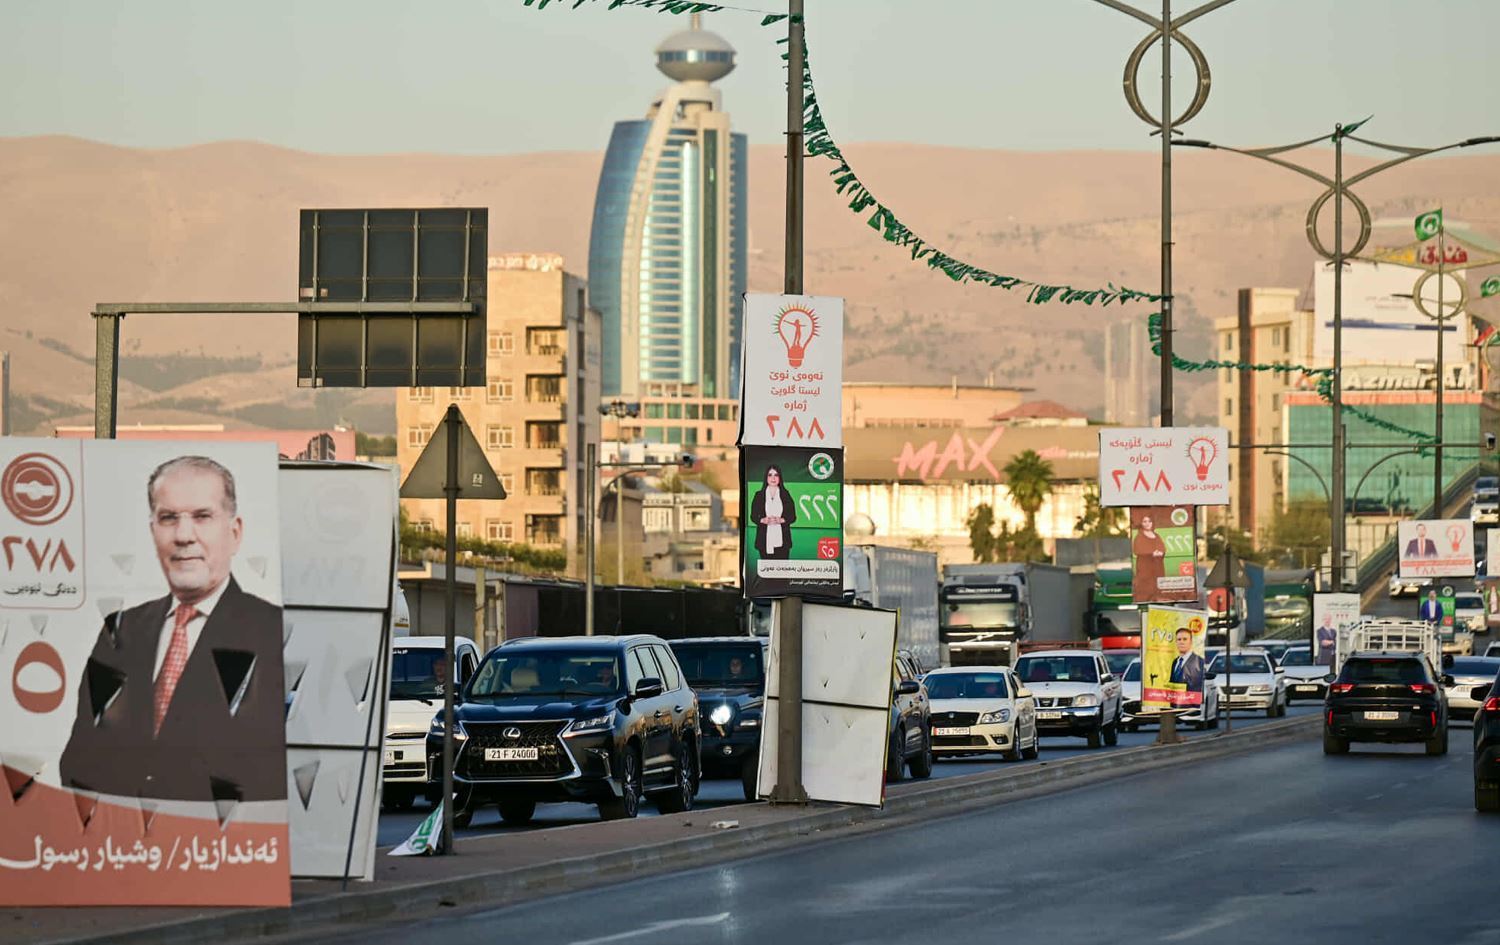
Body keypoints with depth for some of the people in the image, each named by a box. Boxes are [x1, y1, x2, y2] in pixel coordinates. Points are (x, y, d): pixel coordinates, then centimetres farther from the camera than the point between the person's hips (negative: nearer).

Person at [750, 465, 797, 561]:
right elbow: (753, 516, 8)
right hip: (765, 539, 0)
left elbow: (793, 516, 7)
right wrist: (763, 520, -13)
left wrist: (781, 520, -12)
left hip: (781, 539, 0)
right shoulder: (759, 496, 9)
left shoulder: (785, 495, 8)